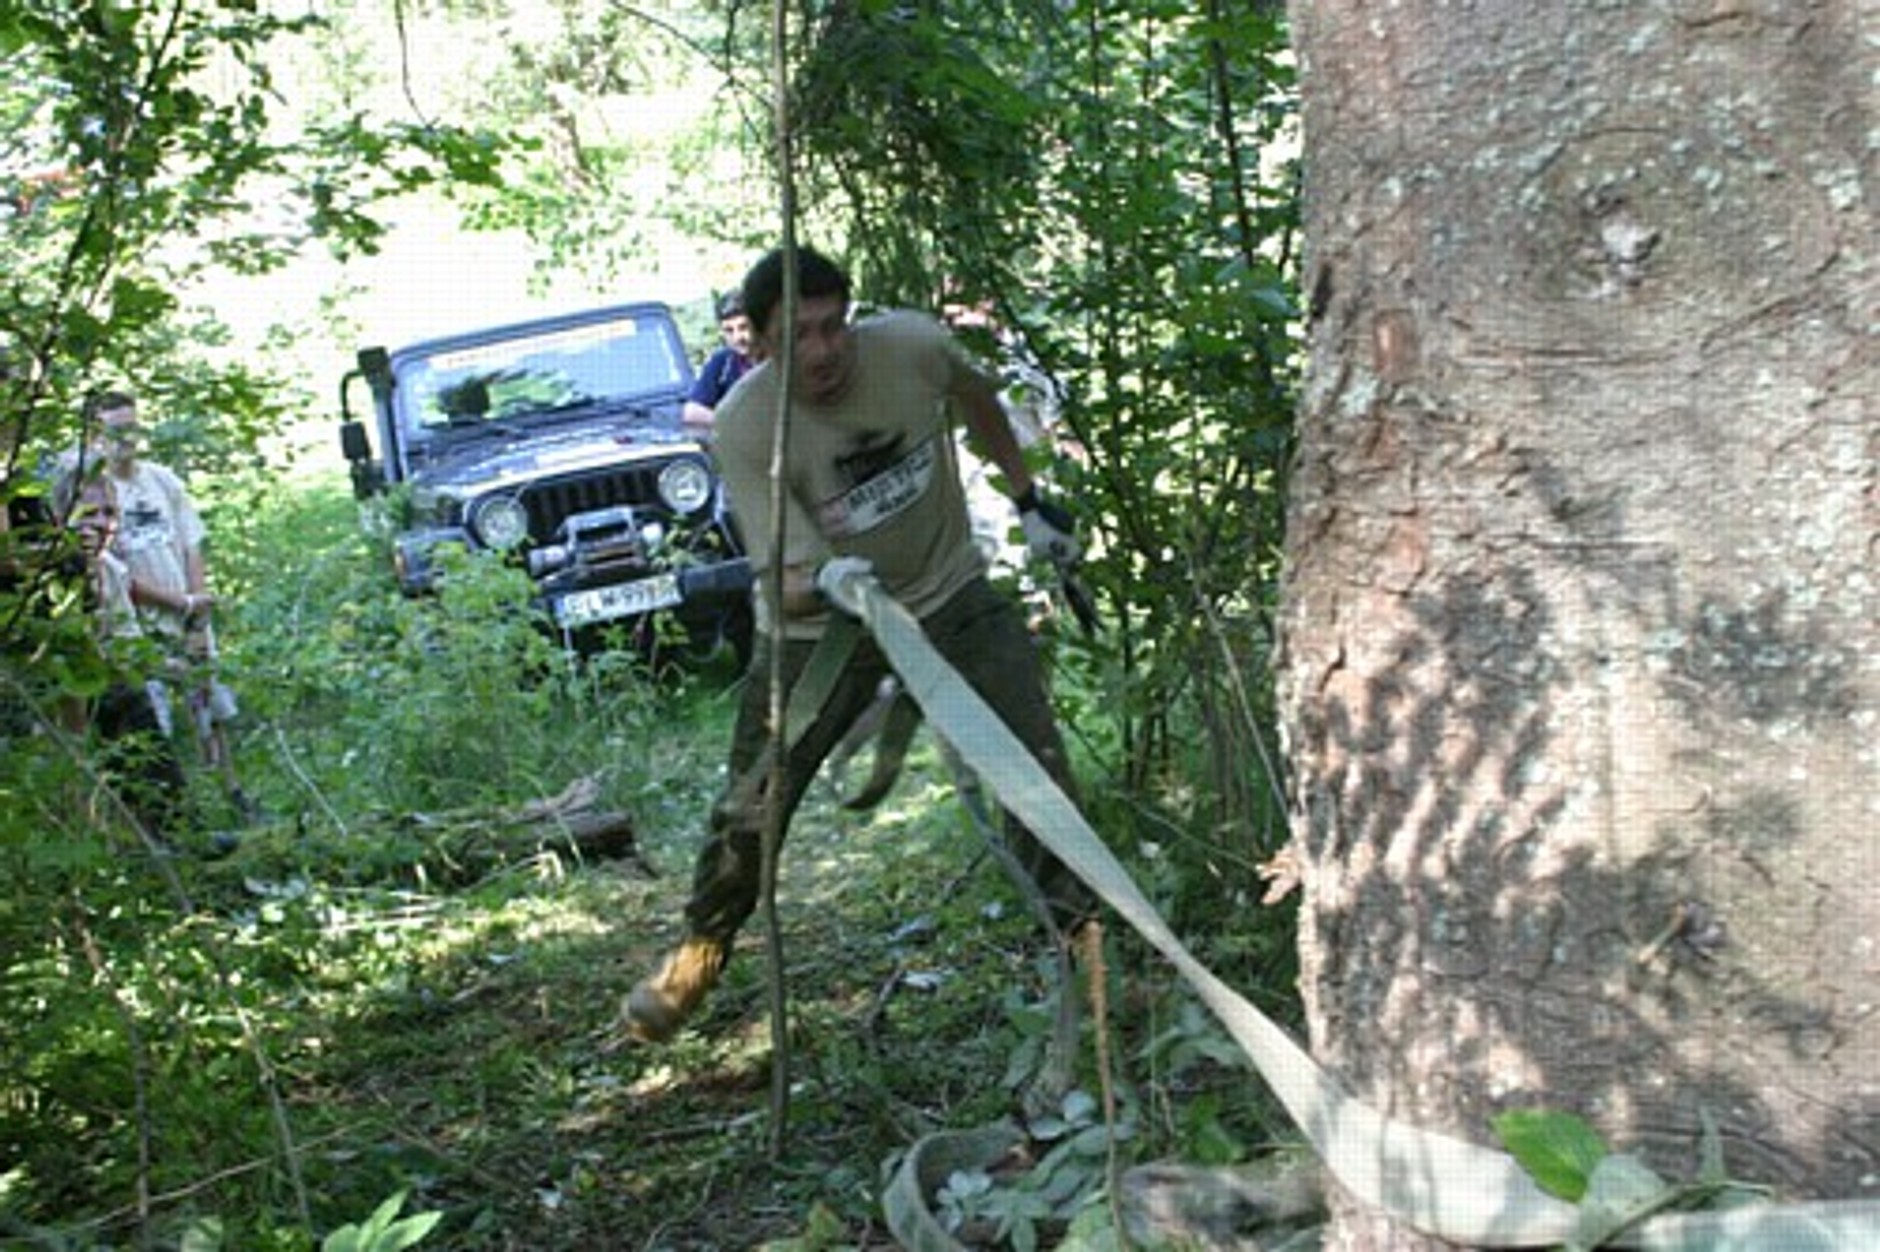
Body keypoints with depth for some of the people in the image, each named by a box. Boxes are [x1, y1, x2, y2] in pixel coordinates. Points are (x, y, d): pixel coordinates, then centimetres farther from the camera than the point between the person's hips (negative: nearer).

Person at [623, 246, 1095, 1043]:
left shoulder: (914, 347, -19)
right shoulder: (744, 429, -25)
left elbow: (977, 400, 7)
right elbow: (787, 583, -30)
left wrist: (1029, 500, 13)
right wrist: (823, 583, -53)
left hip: (949, 596, 2)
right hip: (817, 628, -2)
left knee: (1036, 759, -10)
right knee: (752, 807, -1)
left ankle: (1075, 921, 9)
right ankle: (701, 950, 25)